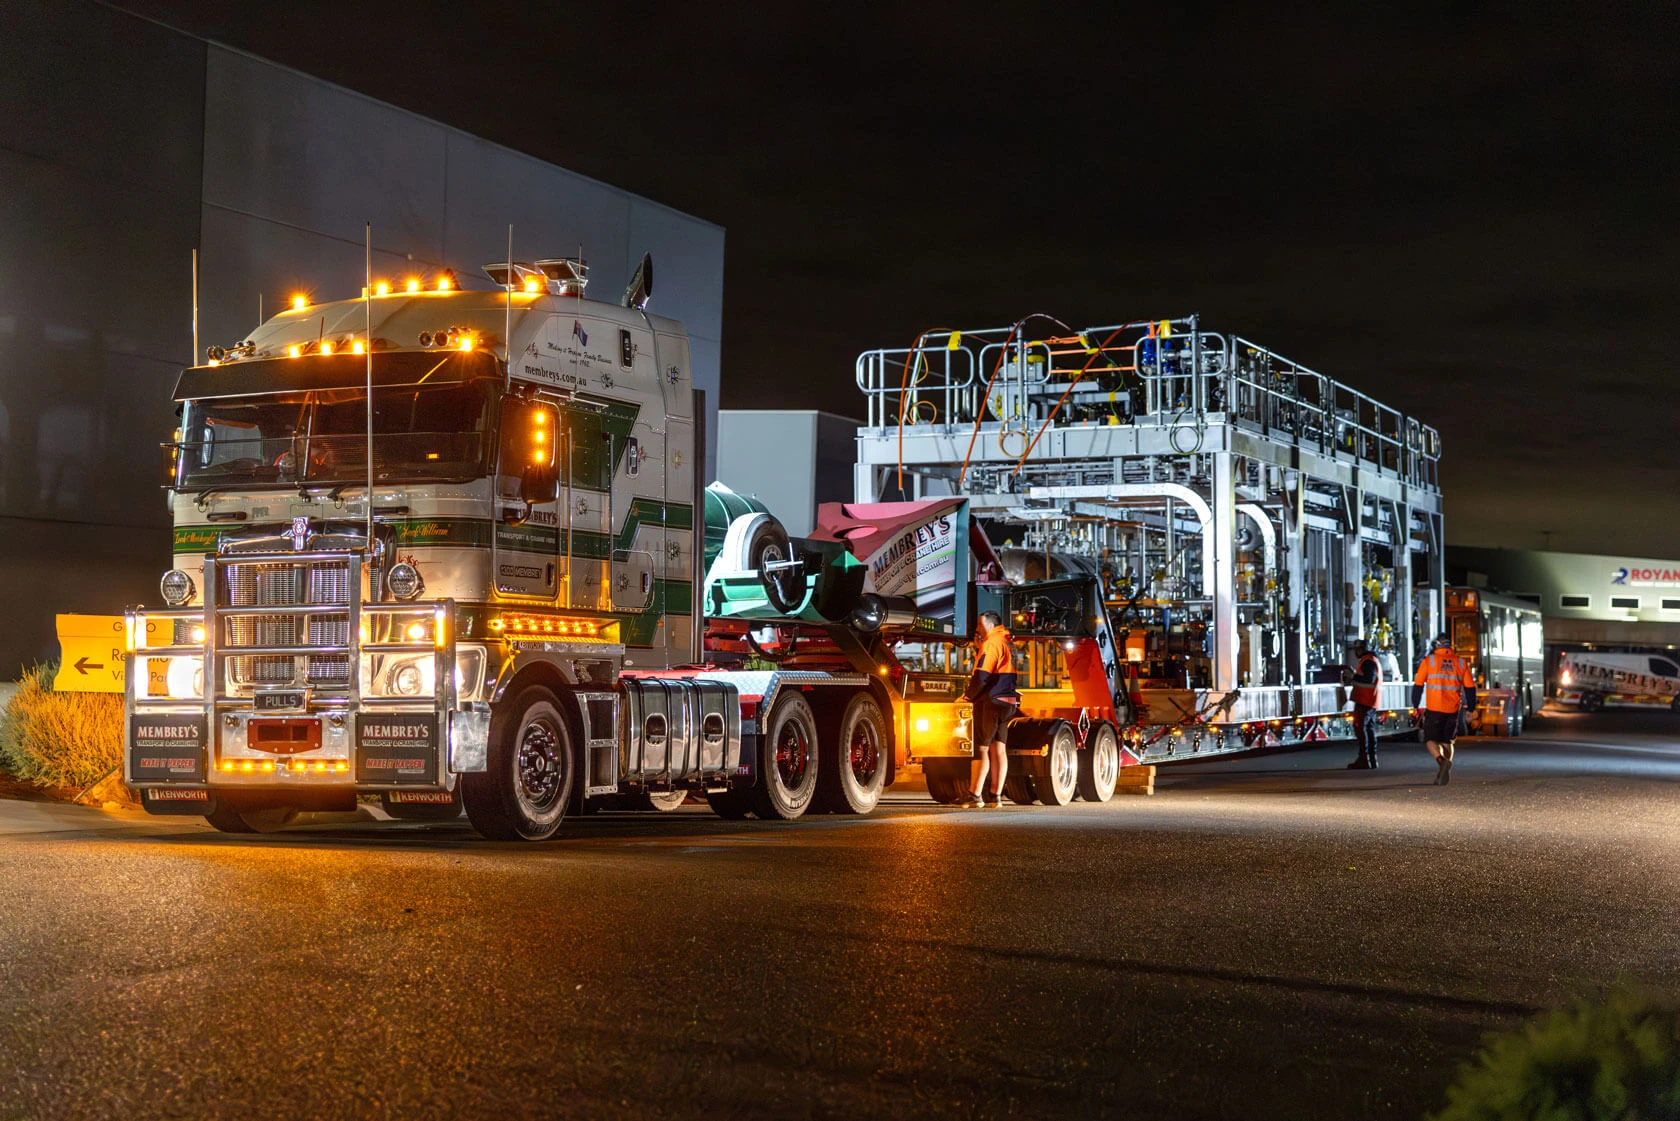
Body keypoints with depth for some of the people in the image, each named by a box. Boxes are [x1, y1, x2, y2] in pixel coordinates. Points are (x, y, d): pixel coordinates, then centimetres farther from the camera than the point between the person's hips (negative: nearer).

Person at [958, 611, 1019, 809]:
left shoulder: (992, 643, -11)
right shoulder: (1009, 644, 18)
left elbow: (982, 676, -18)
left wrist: (969, 694, -4)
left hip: (990, 702, -9)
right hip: (1008, 702, 9)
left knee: (981, 748, -7)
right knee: (999, 749, 7)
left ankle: (975, 795, -9)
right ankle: (996, 796, 5)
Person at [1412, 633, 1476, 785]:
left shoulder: (1428, 661, 0)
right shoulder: (1460, 663, 8)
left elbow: (1418, 685, -1)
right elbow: (1470, 688, 8)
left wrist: (1415, 706, 7)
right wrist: (1471, 708, 15)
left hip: (1433, 709, -3)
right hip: (1453, 710, 3)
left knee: (1431, 739, 3)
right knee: (1447, 741, 16)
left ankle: (1442, 761, -24)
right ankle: (1444, 773, 10)